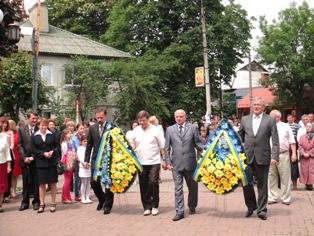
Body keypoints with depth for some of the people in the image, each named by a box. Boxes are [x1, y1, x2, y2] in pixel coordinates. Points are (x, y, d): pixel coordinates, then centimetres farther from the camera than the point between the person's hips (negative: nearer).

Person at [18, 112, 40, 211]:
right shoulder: (21, 130, 5)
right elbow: (20, 145, 2)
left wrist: (33, 157, -11)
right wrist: (24, 158, -8)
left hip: (36, 160, -1)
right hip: (25, 160, 1)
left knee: (36, 182, 4)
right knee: (25, 182, 7)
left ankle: (36, 202, 14)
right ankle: (25, 202, 16)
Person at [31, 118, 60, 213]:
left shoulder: (52, 135, 4)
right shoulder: (34, 137, 3)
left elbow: (57, 146, 6)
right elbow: (33, 150, 0)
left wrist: (53, 152, -14)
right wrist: (43, 153, -13)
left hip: (52, 162, 0)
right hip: (40, 163, 0)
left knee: (53, 183, 4)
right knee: (41, 183, 2)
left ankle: (53, 203, 12)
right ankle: (42, 204, 10)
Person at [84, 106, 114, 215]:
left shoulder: (112, 127, -6)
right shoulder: (92, 128, 6)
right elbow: (89, 145, 10)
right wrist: (86, 160, 5)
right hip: (96, 159, 4)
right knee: (94, 182, 3)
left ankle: (107, 205, 16)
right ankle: (101, 199, 29)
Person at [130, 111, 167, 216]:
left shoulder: (156, 130, 0)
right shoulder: (135, 131, 8)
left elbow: (162, 147, 1)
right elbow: (132, 147, 13)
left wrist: (164, 160, -3)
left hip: (154, 161, -3)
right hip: (140, 163, 3)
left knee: (153, 183, -9)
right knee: (143, 185, 6)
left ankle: (155, 206, 8)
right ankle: (147, 207, 17)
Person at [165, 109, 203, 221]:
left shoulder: (193, 128, 5)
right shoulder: (170, 129, 8)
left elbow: (197, 143, 2)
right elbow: (167, 147, 7)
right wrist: (168, 161, -1)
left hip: (190, 163, 0)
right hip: (176, 164, 0)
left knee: (193, 187, 13)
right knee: (178, 189, -2)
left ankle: (192, 207, 32)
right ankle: (179, 212, 2)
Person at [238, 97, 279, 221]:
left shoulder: (270, 120, 1)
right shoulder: (245, 119, 9)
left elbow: (275, 141, -3)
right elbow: (239, 137, 14)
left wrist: (275, 157, -12)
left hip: (263, 157, -2)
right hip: (247, 157, 2)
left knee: (262, 185, 6)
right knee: (246, 183, 2)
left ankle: (262, 210, 18)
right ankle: (251, 206, 23)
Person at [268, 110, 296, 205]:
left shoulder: (286, 127, 7)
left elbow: (292, 141, 6)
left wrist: (294, 153, -2)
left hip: (283, 155, -2)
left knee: (285, 178, 2)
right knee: (271, 177, 6)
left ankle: (286, 198, 11)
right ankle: (272, 197, 15)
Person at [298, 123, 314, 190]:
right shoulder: (302, 137, 14)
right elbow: (300, 146, 4)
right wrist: (303, 153, -11)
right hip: (304, 158, 3)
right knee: (304, 171, 1)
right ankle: (306, 184, 6)